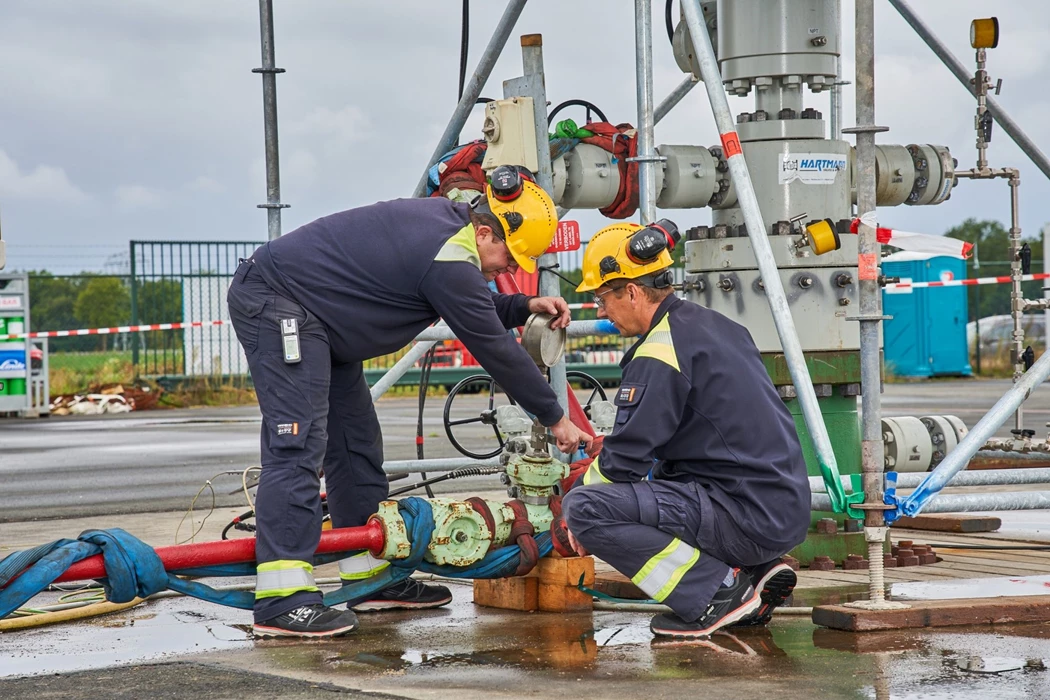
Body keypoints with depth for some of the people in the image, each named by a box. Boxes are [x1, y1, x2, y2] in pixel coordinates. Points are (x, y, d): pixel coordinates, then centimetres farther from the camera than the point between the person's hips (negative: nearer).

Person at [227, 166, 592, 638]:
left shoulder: (446, 220, 7)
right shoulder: (450, 260, -23)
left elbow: (471, 312, 22)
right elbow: (493, 349, -16)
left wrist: (525, 308, 6)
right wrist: (555, 417, -7)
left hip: (312, 315, 11)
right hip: (275, 304, -11)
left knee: (354, 439, 12)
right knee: (297, 444, -18)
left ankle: (371, 576, 18)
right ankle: (281, 600, -23)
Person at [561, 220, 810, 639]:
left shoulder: (660, 354, -14)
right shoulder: (713, 325, 16)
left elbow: (625, 458, -13)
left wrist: (584, 490, 6)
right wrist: (603, 467, 23)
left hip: (750, 519, -9)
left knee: (584, 507, -15)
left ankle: (718, 592, -11)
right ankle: (758, 573, 13)